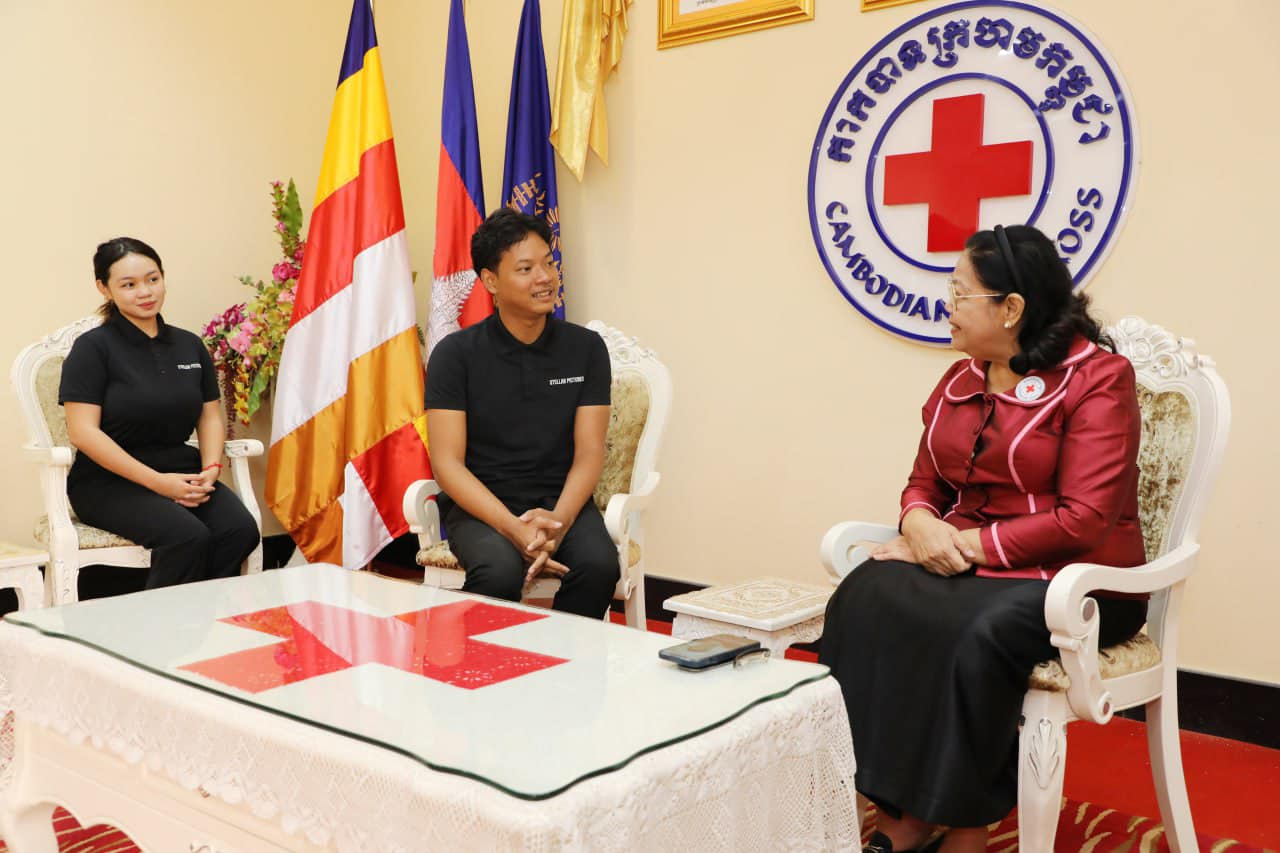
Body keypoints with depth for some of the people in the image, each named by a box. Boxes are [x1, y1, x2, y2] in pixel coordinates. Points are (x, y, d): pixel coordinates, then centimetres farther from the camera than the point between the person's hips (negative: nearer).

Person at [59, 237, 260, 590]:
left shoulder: (190, 346, 13)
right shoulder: (93, 347, -3)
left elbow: (210, 415, 15)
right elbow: (84, 431, -11)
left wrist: (211, 467, -7)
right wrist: (157, 481, -18)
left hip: (181, 472, 5)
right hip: (109, 481, -4)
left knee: (240, 530, -25)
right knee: (188, 536, -32)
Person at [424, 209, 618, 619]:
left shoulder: (586, 348, 3)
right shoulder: (455, 354, -3)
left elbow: (589, 452, 0)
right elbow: (447, 463, -8)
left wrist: (558, 520, -20)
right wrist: (512, 527, -22)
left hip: (561, 503, 2)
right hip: (482, 505, -2)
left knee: (599, 564, -29)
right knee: (499, 571, -34)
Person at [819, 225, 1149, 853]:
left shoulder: (1098, 377, -8)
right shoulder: (959, 381, 12)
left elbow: (1084, 520, -16)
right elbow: (923, 484, 15)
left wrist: (968, 544, -18)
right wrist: (919, 524, -9)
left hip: (1072, 578, -5)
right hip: (964, 566, 6)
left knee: (975, 632, -35)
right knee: (865, 597, -23)